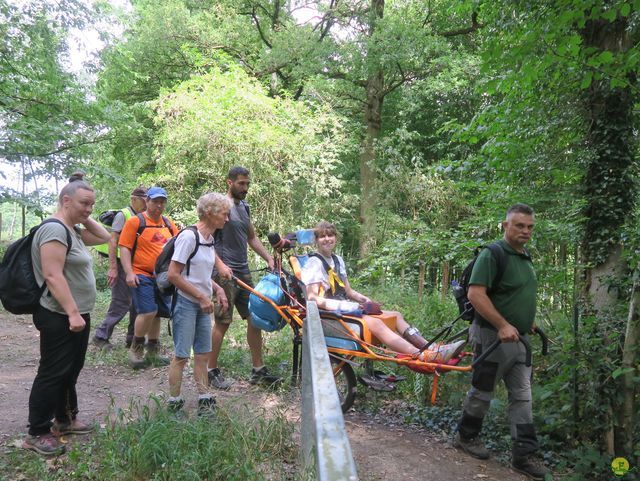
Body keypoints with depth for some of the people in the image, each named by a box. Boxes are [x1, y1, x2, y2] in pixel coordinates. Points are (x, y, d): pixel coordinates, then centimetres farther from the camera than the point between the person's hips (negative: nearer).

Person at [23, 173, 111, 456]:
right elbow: (53, 276, -25)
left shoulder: (72, 230, 12)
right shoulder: (54, 229, -18)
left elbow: (104, 237, 23)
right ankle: (36, 434, 10)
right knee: (53, 373, -2)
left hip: (76, 315, 10)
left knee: (71, 371, 19)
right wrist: (73, 313, -26)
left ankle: (65, 420, 32)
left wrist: (85, 219, 10)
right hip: (60, 318, -10)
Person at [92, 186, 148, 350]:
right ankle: (101, 336, 7)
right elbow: (113, 241, -15)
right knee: (121, 303, -5)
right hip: (122, 265, -8)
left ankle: (133, 339, 19)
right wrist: (113, 268, -20)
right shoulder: (123, 215, -9)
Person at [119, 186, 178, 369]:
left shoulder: (168, 224, 11)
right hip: (142, 276, -6)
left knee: (156, 313, 12)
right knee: (148, 312, -14)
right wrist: (129, 273, -16)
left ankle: (153, 351, 25)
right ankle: (135, 349, 7)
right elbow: (124, 247, -9)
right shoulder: (135, 221, -6)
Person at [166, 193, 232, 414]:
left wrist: (217, 289, 3)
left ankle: (204, 399, 23)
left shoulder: (210, 239, 9)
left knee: (203, 354, 13)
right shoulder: (188, 236, -17)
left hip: (202, 305, 8)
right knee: (182, 355, 0)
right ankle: (174, 403, 12)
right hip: (186, 304, -8)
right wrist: (202, 297, -17)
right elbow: (173, 275, -19)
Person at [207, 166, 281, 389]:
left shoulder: (244, 207, 16)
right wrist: (220, 265, -26)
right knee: (223, 321, -3)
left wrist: (269, 259, 10)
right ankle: (212, 371, 11)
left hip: (244, 272, 8)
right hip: (225, 272, -8)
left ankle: (258, 370, 17)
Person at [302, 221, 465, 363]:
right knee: (375, 323, -31)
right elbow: (313, 298, -16)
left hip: (345, 308, 9)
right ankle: (423, 357, -46)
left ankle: (430, 348, -17)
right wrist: (347, 306, -21)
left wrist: (362, 299, -1)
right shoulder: (315, 263, -7)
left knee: (395, 315, -2)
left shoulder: (338, 260, 18)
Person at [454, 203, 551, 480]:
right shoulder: (492, 255, -16)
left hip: (518, 339, 8)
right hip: (493, 337, -8)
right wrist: (503, 325, -27)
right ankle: (466, 437, 26)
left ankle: (524, 454, 15)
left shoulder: (526, 259, 13)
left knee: (522, 396, 8)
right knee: (482, 391, 7)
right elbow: (475, 294, -25)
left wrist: (527, 322, 17)